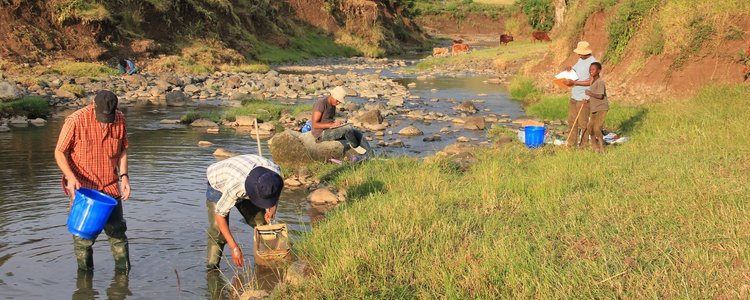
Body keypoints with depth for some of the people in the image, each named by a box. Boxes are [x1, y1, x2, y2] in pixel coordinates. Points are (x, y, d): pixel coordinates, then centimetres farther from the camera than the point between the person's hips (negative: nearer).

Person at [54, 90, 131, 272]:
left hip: (110, 187, 4)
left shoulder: (120, 119, -3)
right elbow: (59, 153, -10)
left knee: (117, 230, 9)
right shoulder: (76, 121, -17)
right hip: (82, 188, -4)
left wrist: (124, 176, -1)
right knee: (84, 235, 1)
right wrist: (71, 177, -24)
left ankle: (123, 271, 22)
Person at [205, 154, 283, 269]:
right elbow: (219, 215, -35)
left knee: (262, 223, -1)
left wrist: (272, 206, -14)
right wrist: (234, 247, -35)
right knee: (218, 231, -17)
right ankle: (212, 269, -7)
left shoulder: (275, 172, -30)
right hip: (219, 186, -5)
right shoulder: (235, 186, -46)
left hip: (244, 189, 5)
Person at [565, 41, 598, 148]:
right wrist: (570, 69, 1)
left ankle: (583, 146, 6)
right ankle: (571, 144, 21)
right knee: (572, 121, 12)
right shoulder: (581, 60, 12)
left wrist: (574, 82, -21)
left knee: (583, 123, -2)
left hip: (583, 98, -9)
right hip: (574, 95, 9)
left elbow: (591, 82, -19)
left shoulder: (593, 63, -15)